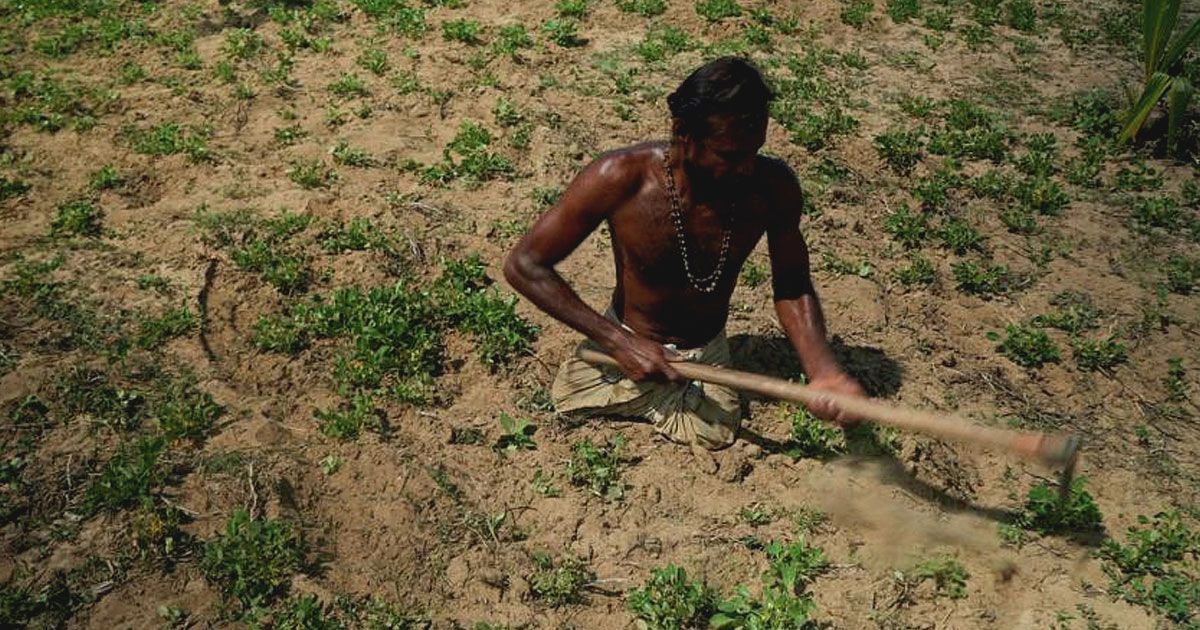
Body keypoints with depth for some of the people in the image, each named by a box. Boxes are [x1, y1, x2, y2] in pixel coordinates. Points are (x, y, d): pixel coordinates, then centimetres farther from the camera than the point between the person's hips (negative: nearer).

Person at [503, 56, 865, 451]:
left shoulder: (773, 188, -21)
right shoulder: (622, 179, -29)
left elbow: (793, 288, -6)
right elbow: (523, 265, -21)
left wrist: (822, 370, -25)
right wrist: (617, 341, -26)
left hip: (707, 352, 2)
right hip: (628, 341, -1)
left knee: (715, 433, -16)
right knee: (569, 395, -19)